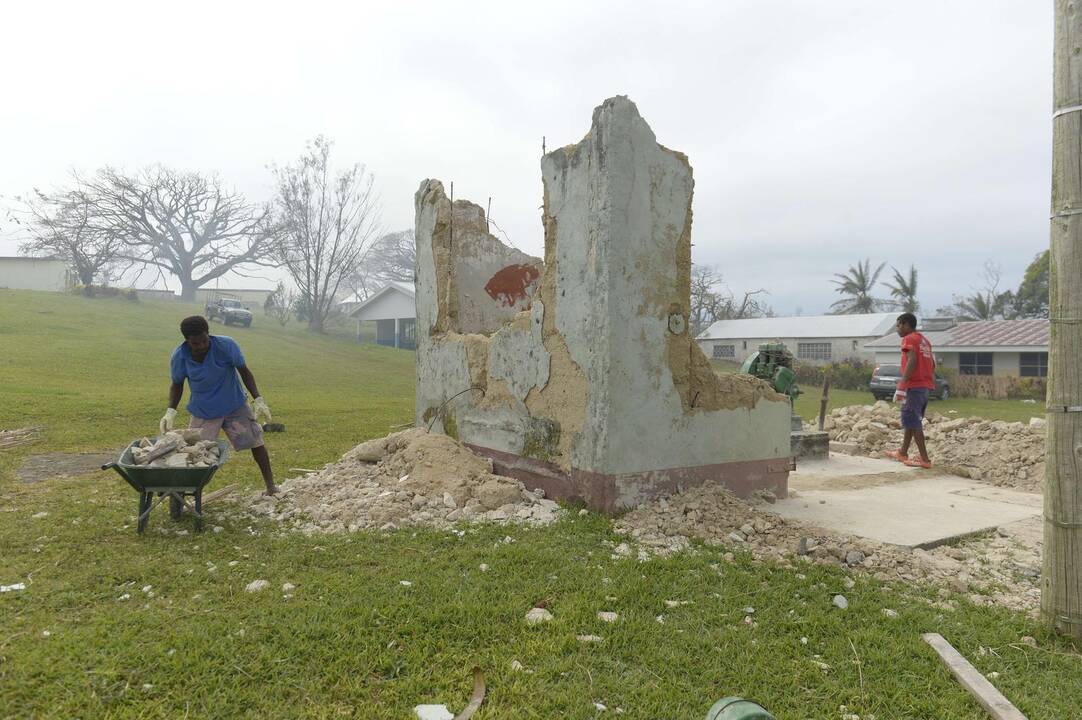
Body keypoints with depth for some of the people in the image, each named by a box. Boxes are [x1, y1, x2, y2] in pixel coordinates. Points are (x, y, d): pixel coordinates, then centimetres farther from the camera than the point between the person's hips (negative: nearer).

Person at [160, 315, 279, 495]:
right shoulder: (179, 356, -19)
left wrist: (258, 399, -17)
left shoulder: (226, 345, -24)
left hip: (235, 406, 0)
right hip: (203, 412, 0)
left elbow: (244, 372, -11)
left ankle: (270, 486, 17)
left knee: (256, 442, 3)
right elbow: (177, 385, -2)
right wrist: (170, 411, -15)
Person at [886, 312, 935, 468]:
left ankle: (924, 459, -9)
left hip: (914, 386, -9)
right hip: (926, 385, 9)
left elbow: (912, 361, -21)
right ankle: (903, 452, 27)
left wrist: (902, 386, -23)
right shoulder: (924, 340, 19)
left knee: (912, 421, -7)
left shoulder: (909, 339, -8)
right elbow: (932, 363, 17)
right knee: (913, 420, 18)